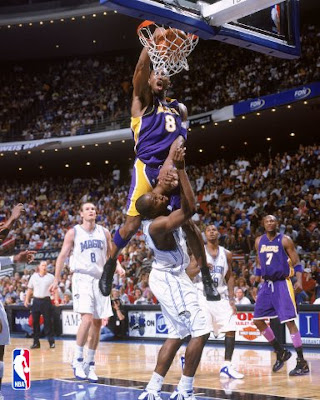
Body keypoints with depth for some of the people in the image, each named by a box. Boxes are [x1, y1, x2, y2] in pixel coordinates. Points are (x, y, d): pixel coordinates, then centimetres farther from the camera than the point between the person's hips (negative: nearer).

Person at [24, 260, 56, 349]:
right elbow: (30, 289, 13)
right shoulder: (34, 276, 8)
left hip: (46, 301, -2)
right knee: (35, 322, 3)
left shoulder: (51, 277, 2)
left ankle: (51, 342, 1)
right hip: (36, 301, 2)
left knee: (48, 322, -4)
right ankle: (36, 342, 10)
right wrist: (27, 299, 5)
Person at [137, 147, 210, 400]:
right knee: (201, 331, -9)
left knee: (177, 334, 14)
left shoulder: (154, 218, -2)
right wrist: (181, 169, -34)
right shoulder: (160, 224, -28)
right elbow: (190, 208, -36)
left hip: (168, 277, 10)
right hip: (171, 280, -10)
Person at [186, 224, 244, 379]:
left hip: (221, 296, 4)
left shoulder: (226, 254, 8)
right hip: (203, 295, -4)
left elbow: (230, 277, 13)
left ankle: (227, 367, 1)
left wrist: (231, 299, 4)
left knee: (231, 330, -6)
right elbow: (188, 273, -6)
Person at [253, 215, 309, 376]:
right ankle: (281, 353, 19)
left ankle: (302, 363, -7)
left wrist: (299, 280, -20)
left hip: (282, 284, -6)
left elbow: (296, 262, -6)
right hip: (267, 284, 6)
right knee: (257, 320, 4)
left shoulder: (285, 240, -6)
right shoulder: (259, 241, 9)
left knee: (289, 321, -12)